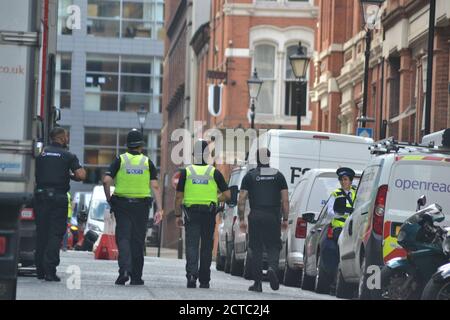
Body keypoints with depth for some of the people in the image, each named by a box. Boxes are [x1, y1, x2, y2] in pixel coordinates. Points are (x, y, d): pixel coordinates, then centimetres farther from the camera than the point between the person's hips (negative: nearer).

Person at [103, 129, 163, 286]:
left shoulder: (120, 160, 0)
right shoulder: (147, 162, 3)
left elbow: (106, 180, -10)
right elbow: (155, 186, -4)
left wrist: (109, 199, 4)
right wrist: (159, 208, -5)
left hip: (122, 204, -1)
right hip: (141, 206, 1)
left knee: (123, 238, -2)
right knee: (137, 240, 8)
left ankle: (124, 270, -22)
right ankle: (136, 277, 12)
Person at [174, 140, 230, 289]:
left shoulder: (186, 172, 1)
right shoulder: (214, 173, 0)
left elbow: (179, 197, 0)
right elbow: (227, 195, -2)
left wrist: (178, 215, 7)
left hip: (191, 214, -1)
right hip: (209, 214, 1)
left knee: (192, 245, -3)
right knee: (206, 247, 10)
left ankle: (192, 274, -24)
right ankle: (204, 280, 14)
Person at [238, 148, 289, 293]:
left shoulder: (250, 176, 4)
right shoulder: (278, 175, 6)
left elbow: (241, 200, -1)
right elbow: (285, 200, 3)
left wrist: (241, 219, 5)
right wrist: (285, 219, 8)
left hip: (255, 217, 0)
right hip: (273, 217, 0)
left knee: (256, 249, 6)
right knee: (273, 246, 8)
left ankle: (257, 282, 5)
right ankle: (272, 268, -22)